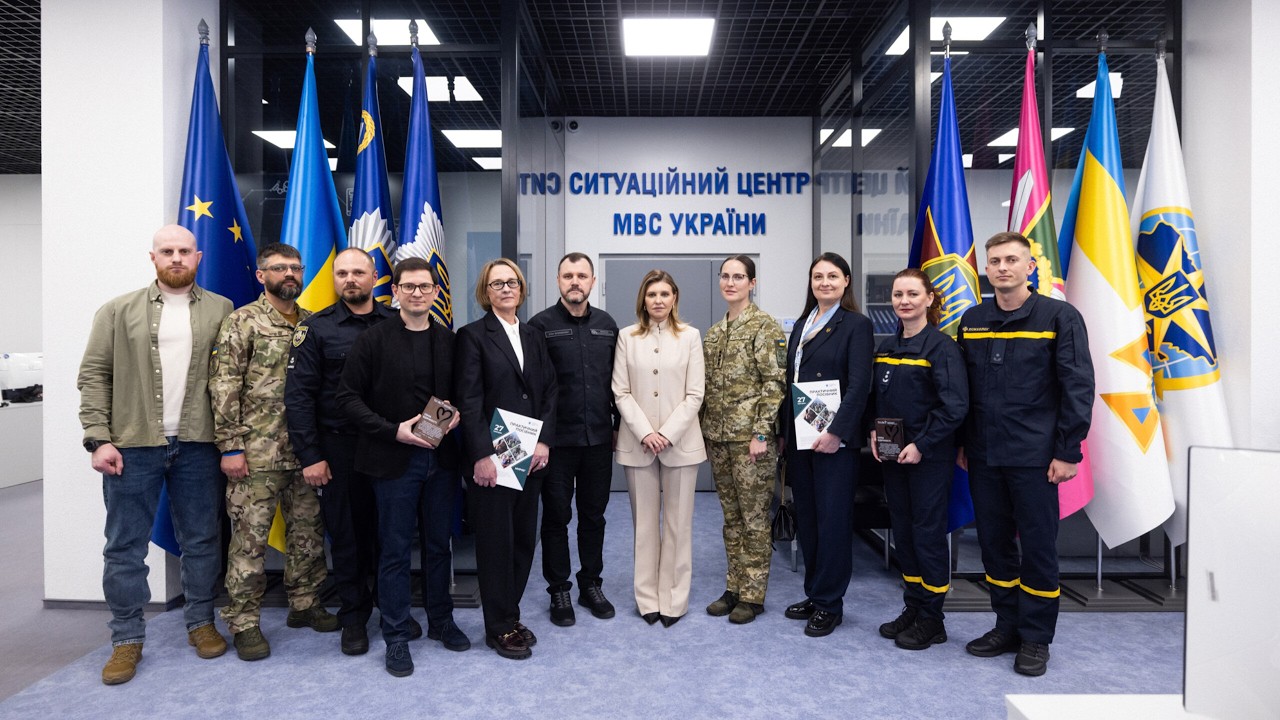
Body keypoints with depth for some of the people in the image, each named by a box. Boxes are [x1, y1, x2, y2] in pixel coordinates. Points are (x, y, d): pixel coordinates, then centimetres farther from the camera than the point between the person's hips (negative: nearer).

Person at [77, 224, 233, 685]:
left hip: (197, 446, 0)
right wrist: (98, 438, -7)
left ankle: (200, 622, 26)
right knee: (125, 547, 6)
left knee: (201, 542, 10)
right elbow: (94, 376, 2)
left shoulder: (222, 311, 6)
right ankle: (127, 638, 20)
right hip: (132, 446, 0)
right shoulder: (118, 312, 5)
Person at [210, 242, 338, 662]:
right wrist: (231, 447, -13)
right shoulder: (242, 322, -5)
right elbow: (224, 387, -9)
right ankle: (244, 622, 14)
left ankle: (305, 604, 28)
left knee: (308, 531, 13)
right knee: (250, 537, 2)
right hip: (257, 454, -5)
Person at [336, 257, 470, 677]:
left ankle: (441, 621, 31)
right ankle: (396, 636, 19)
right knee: (396, 550, 5)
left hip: (441, 457, 4)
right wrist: (394, 430, -16)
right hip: (395, 459, -3)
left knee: (438, 545, 15)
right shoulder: (373, 340, -5)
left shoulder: (449, 341, 6)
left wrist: (457, 415, -8)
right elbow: (349, 398, -6)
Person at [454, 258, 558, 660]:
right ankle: (500, 627, 17)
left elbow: (550, 391, 9)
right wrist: (482, 455, -16)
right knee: (496, 540, 4)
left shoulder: (533, 337, 13)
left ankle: (510, 615, 26)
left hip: (531, 456, 5)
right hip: (492, 457, -5)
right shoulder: (473, 336, -4)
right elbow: (468, 400, -10)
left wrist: (544, 441, -3)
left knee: (524, 537, 11)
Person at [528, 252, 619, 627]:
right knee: (557, 515, 8)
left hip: (599, 438, 4)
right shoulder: (541, 325, -5)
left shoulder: (607, 324, 7)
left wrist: (618, 425, 9)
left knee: (594, 514, 13)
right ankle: (559, 591, 22)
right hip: (557, 438, -3)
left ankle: (591, 585, 28)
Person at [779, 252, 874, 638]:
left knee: (832, 520, 1)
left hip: (834, 440, -6)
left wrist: (837, 432, -21)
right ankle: (814, 594, 26)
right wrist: (785, 430, 11)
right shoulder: (802, 325, 14)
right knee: (806, 519, 12)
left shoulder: (856, 325, -5)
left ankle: (829, 604, 14)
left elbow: (859, 385, -14)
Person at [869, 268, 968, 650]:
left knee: (928, 533, 2)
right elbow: (875, 397, 14)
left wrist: (921, 445, -18)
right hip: (891, 455, 6)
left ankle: (931, 619, 15)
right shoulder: (885, 346, 9)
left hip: (929, 457, -6)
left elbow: (954, 405, -16)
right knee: (902, 532, 13)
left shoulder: (941, 345, -11)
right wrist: (874, 432, -2)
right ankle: (912, 608, 26)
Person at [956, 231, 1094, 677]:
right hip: (983, 456, 5)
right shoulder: (972, 322, 9)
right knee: (993, 543, 12)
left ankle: (1035, 638, 18)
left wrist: (1067, 452, -12)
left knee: (1038, 545, 4)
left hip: (1034, 456, -4)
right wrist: (961, 442, 10)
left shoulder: (1059, 316, -5)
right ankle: (1007, 626, 27)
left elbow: (1078, 387, -8)